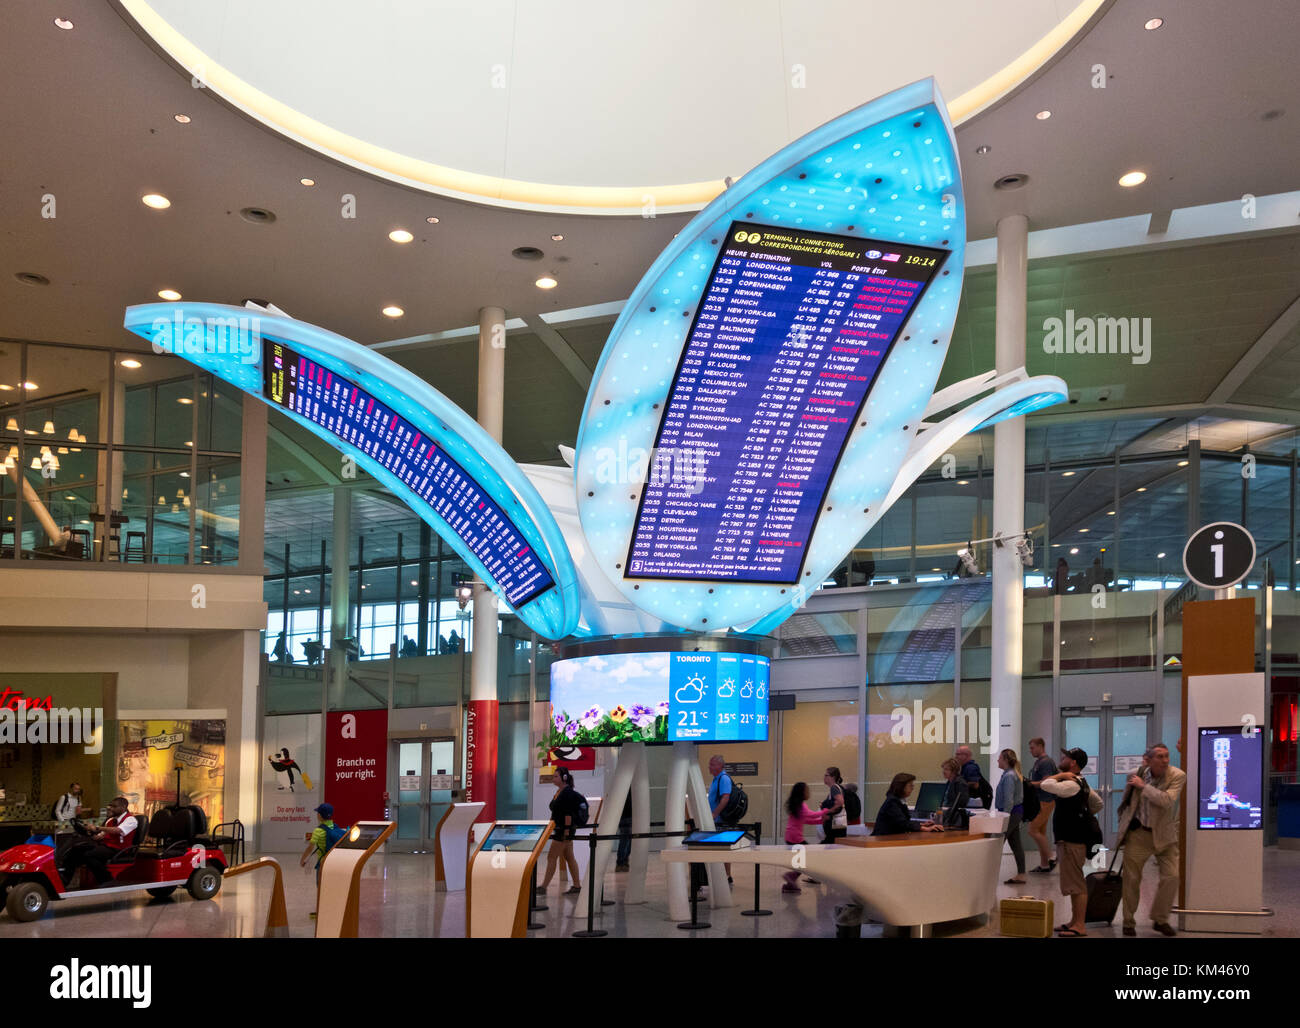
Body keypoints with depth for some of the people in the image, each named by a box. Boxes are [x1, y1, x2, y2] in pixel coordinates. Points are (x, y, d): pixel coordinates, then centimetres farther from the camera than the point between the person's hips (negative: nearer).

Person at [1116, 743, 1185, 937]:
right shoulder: (1136, 774, -4)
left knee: (1171, 877, -6)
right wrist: (1123, 825, 15)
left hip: (1164, 835, -1)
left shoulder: (1177, 776, -11)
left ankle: (1160, 919, 15)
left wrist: (1144, 786, -24)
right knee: (1131, 879, 4)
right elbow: (1126, 801, 14)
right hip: (1138, 833, 1)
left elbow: (1167, 801, -28)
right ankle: (1129, 922, 19)